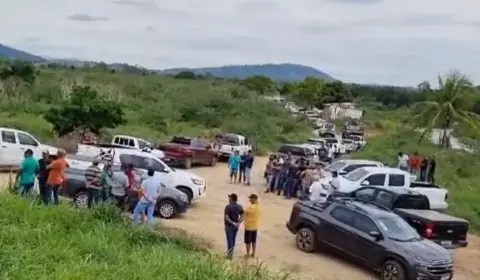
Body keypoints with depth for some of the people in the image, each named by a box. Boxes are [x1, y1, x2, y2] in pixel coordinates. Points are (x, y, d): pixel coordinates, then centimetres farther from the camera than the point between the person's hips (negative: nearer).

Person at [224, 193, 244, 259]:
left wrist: (233, 223, -19)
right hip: (235, 226, 5)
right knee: (233, 239, 18)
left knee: (230, 240, 3)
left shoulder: (228, 207, -19)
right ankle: (230, 252, 31)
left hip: (229, 225, -5)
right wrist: (238, 223, -13)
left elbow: (226, 218, -24)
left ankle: (230, 255, 10)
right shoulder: (239, 207, -2)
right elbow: (243, 216, -5)